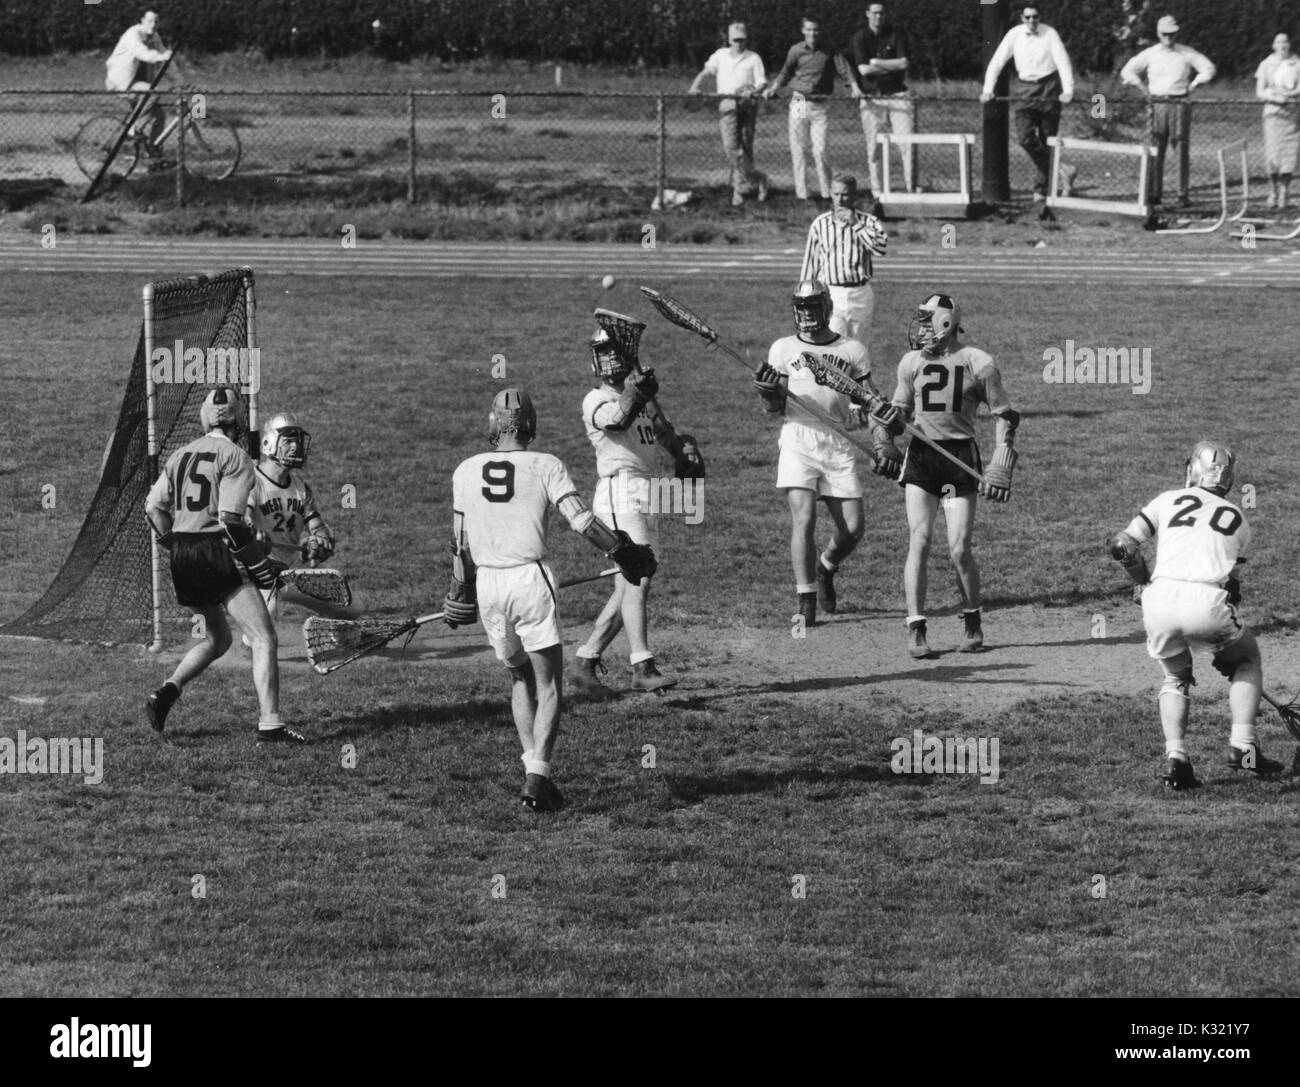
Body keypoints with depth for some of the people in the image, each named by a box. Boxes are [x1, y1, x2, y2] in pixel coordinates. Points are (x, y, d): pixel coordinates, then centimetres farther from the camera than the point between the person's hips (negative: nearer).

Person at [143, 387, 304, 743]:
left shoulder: (180, 455, 14)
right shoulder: (235, 457, -7)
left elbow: (154, 508, 14)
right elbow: (230, 519, -16)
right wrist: (258, 563, -8)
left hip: (182, 552, 7)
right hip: (216, 551, -7)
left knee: (217, 638, 23)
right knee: (264, 637, -6)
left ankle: (168, 691, 7)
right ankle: (269, 723, -16)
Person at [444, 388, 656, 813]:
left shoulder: (466, 471, 7)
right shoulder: (545, 466, -2)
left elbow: (460, 540, 13)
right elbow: (580, 519, -10)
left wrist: (461, 588, 25)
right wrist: (623, 551, 0)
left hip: (487, 583, 3)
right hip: (531, 578, -3)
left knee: (520, 677, 20)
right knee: (548, 683, 2)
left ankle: (533, 767, 12)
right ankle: (537, 775, -11)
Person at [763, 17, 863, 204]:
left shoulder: (829, 51, 1)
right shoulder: (796, 50, 4)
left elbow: (843, 68, -6)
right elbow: (785, 73, 12)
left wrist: (854, 87, -22)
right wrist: (772, 89, -1)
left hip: (820, 106, -1)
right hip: (799, 103, 1)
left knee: (820, 150, -7)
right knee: (798, 150, 1)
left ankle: (826, 193, 1)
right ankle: (801, 194, 6)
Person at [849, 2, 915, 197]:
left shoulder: (896, 32, 4)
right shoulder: (860, 38, 1)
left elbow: (903, 63, -5)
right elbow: (863, 69, -10)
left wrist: (876, 63, -7)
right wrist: (891, 67, -6)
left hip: (897, 96, 1)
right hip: (872, 99, -1)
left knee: (908, 144, -9)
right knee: (874, 147, -1)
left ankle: (911, 190, -6)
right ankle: (876, 193, 2)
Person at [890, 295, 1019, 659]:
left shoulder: (977, 364, -3)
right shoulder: (911, 363, 6)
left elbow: (1004, 416, 3)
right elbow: (900, 410, 21)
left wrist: (1001, 466, -5)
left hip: (961, 455, -2)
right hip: (920, 455, 2)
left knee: (960, 550, -5)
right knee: (919, 542, -9)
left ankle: (972, 621, 18)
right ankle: (916, 628, -5)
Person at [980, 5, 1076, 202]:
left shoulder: (1050, 34, -8)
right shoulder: (1014, 35, -3)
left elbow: (1063, 61, -13)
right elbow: (997, 61, -1)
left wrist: (1068, 90, -25)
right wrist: (988, 89, -9)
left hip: (1048, 89, -2)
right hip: (1025, 88, 2)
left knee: (1046, 142, 2)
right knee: (1024, 138, -15)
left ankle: (1041, 189, 10)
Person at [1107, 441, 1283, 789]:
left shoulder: (1169, 500, 17)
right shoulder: (1237, 520, 21)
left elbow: (1122, 545, 7)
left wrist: (1144, 579, 25)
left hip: (1161, 601, 1)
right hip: (1208, 602, -1)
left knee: (1176, 677, 25)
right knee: (1247, 659, 27)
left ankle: (1175, 757, 7)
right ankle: (1242, 746, 15)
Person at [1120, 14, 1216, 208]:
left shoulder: (1187, 54, 5)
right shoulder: (1149, 54, 8)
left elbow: (1209, 69, 11)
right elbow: (1127, 72, 12)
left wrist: (1193, 85, 2)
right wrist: (1144, 89, 4)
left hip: (1180, 105, -1)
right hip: (1158, 104, 1)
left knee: (1182, 150, -6)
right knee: (1155, 150, -4)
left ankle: (1184, 195, -6)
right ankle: (1154, 194, -4)